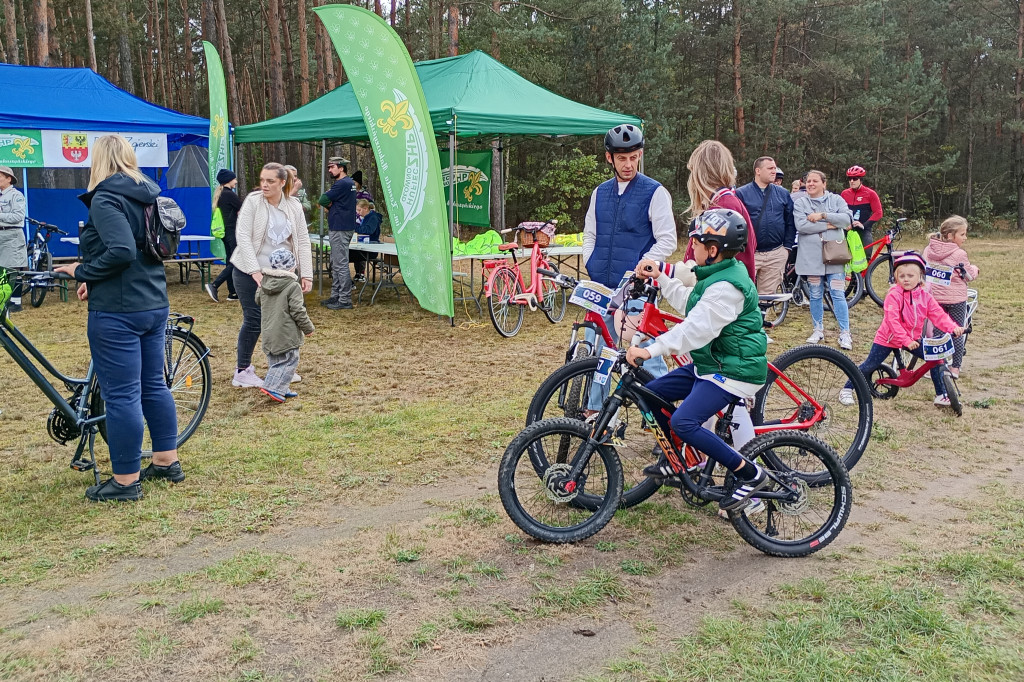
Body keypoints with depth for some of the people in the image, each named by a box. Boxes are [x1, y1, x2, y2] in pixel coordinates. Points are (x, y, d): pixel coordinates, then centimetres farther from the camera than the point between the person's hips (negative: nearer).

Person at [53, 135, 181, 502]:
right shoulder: (146, 195, 11)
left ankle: (126, 480, 8)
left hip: (117, 311, -9)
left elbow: (121, 251, -27)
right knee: (153, 385, 17)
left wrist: (82, 272, -11)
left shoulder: (105, 199, -14)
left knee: (121, 395, -1)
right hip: (154, 305, 9)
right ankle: (167, 462, 27)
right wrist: (95, 279, 12)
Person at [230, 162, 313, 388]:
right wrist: (255, 271, -22)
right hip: (249, 272, -4)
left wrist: (306, 274, -4)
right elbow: (243, 236, -14)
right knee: (254, 320, -4)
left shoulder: (294, 206, 2)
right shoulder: (253, 201, -9)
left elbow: (303, 240, 3)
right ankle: (242, 372, 10)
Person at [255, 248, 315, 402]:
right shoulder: (293, 286, -16)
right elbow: (298, 311, -16)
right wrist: (308, 327, -3)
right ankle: (273, 387, -11)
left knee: (274, 361, 17)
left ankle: (281, 389, 21)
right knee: (289, 361, -1)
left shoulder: (264, 283, 5)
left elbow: (258, 299, 22)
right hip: (287, 333, -7)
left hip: (268, 331, 8)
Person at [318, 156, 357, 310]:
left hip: (340, 230, -11)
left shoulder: (342, 184, -16)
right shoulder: (349, 183, 17)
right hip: (338, 228, 11)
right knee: (335, 264, 15)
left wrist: (328, 204, 5)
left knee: (341, 265, -9)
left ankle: (345, 300, -7)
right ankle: (335, 296, 22)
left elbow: (322, 201, -15)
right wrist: (331, 205, -1)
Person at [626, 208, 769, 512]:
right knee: (652, 393, 10)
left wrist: (651, 350, -39)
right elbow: (687, 301, 25)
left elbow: (696, 329, -33)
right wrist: (660, 277, 19)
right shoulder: (716, 274, 9)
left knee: (683, 423, -24)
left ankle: (750, 474, -10)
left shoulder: (726, 287, -24)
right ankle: (674, 461, 27)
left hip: (733, 371, -11)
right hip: (710, 363, 11)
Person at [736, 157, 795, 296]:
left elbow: (790, 222, 13)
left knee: (768, 295, 8)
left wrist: (787, 247, 6)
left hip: (776, 254, 4)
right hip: (749, 253, -3)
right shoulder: (741, 193, -1)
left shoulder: (783, 194, 12)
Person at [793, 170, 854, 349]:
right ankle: (818, 330, 23)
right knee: (815, 295, 9)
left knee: (838, 295, -4)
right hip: (811, 257, 1)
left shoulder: (836, 200, 7)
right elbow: (801, 226, -11)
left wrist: (822, 215, -14)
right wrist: (829, 225, -11)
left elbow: (847, 218, -8)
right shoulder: (800, 203, 5)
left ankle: (845, 333, 2)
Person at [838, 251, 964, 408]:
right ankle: (847, 389, 16)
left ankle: (941, 395, 8)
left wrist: (953, 328, -27)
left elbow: (938, 315, -10)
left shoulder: (925, 296, -3)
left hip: (913, 339, 5)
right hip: (888, 338, -5)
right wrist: (906, 341, -31)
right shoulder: (894, 295, -20)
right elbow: (892, 321, -26)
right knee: (870, 366, -1)